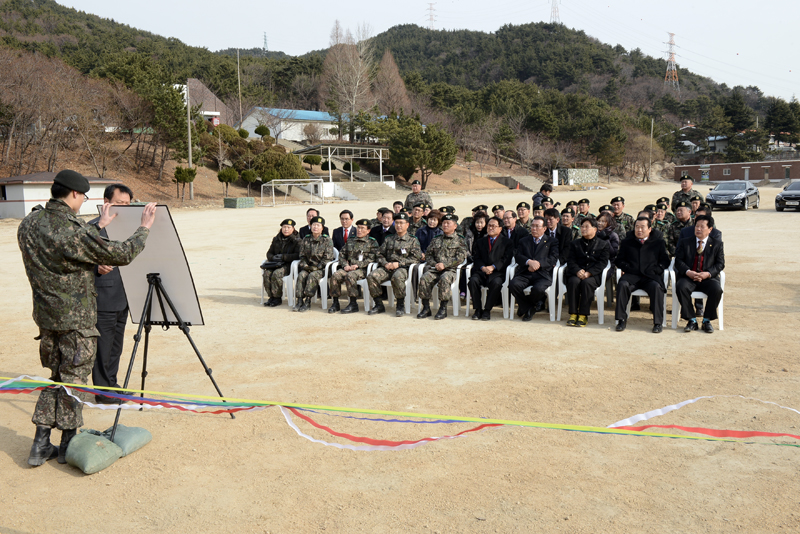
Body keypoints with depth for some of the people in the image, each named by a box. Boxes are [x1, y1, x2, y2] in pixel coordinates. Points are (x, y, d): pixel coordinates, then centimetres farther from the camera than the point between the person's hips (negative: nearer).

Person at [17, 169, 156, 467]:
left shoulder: (29, 225, 1)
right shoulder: (74, 231, -22)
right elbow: (122, 255, -16)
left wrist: (99, 226, 25)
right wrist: (144, 228, -3)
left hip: (46, 316, 7)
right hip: (75, 319, -7)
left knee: (56, 377, 18)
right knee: (74, 378, 6)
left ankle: (41, 446, 20)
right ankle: (68, 445, 18)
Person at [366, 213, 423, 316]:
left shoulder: (412, 240, 10)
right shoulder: (389, 239, 22)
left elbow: (415, 258, -1)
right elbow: (380, 254, 20)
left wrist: (399, 263, -11)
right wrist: (385, 263, -3)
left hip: (403, 267, -4)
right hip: (387, 267, 4)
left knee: (397, 277, -40)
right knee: (372, 276, -24)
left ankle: (401, 305, -22)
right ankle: (378, 304, -10)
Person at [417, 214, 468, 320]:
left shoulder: (459, 240, 9)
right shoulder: (436, 240, 21)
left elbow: (460, 257, -4)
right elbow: (428, 254, 19)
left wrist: (444, 264, -13)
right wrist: (435, 264, -2)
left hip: (450, 269, -4)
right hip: (434, 269, 4)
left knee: (444, 279, -37)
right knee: (424, 278, -26)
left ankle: (443, 308, -26)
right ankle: (426, 308, -17)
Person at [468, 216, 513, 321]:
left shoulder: (506, 242, 13)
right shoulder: (480, 242, 23)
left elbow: (506, 259, -1)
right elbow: (476, 258, 11)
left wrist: (493, 267, -15)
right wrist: (483, 268, -11)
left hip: (497, 272, -2)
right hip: (481, 271, 3)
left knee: (496, 283, -35)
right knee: (473, 281, -29)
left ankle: (487, 310, -20)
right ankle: (477, 309, -18)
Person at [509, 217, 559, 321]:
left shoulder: (552, 242, 16)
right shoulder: (523, 241, 23)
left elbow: (553, 259, 0)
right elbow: (517, 256, 6)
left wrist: (538, 263, -17)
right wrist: (529, 262, -16)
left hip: (542, 274, -2)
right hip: (524, 273, 2)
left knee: (538, 289, -35)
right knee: (513, 285, -30)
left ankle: (526, 309, -1)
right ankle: (528, 308, -4)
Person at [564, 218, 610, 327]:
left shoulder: (603, 244, 13)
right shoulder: (575, 244, 22)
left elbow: (602, 263, 0)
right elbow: (571, 261, 9)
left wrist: (589, 273, -16)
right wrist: (578, 271, -14)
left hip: (593, 275, -2)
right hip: (576, 274, 2)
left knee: (587, 282, -35)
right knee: (574, 282, -32)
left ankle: (583, 315, -29)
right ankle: (573, 314, -28)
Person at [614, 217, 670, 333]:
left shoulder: (658, 242, 18)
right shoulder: (626, 242, 21)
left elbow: (665, 261, 10)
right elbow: (620, 260, 15)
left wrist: (654, 270, -7)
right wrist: (629, 268, -4)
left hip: (651, 276, -1)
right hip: (632, 275, 1)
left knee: (656, 287, -34)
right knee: (622, 284, -32)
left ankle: (658, 322, -25)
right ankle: (621, 319, -24)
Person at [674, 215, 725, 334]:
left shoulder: (717, 244, 10)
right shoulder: (685, 243, 11)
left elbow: (720, 264, 4)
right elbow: (678, 261, 3)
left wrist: (708, 273, -15)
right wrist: (688, 272, -17)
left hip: (708, 278, 0)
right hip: (688, 276, 0)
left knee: (717, 289, -32)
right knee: (681, 287, -33)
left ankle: (707, 320, -11)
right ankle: (691, 320, -20)